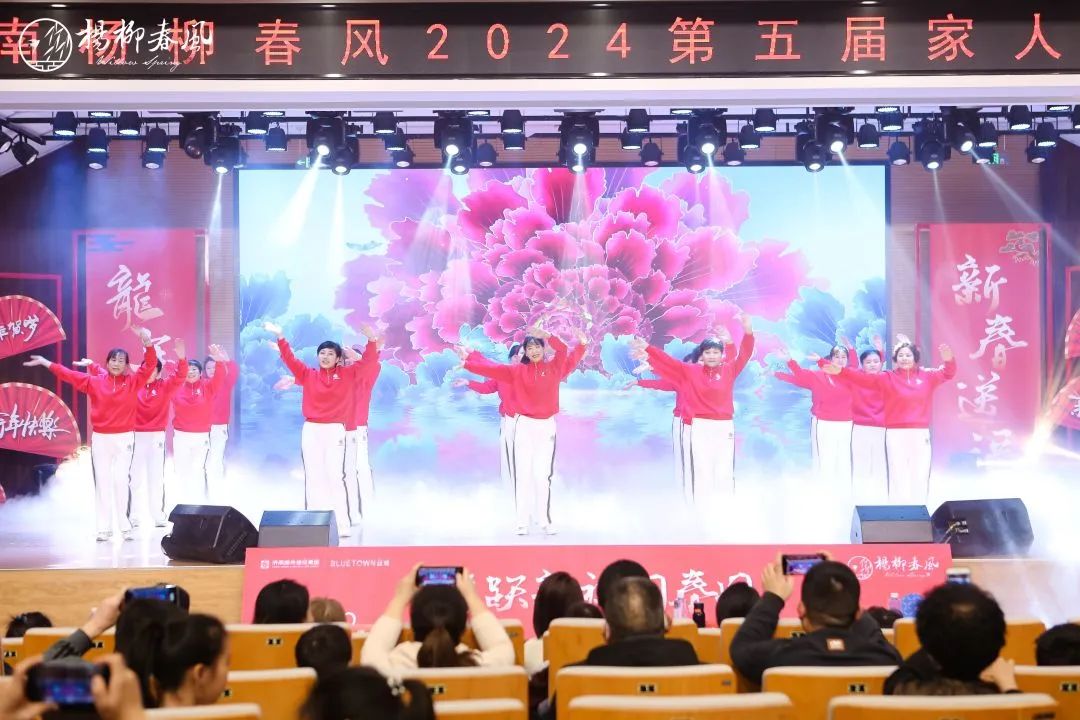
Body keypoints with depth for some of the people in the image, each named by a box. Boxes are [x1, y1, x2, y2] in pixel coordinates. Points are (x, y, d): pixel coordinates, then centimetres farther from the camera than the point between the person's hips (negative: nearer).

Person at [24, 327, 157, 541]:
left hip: (124, 438, -2)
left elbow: (149, 365, -8)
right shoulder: (95, 382, 3)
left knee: (121, 480, -6)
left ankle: (125, 526, 0)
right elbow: (70, 375, 6)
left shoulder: (133, 382, 0)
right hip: (100, 439, 2)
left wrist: (148, 344, -24)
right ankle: (104, 528, 5)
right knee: (102, 482, 2)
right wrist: (46, 363, 5)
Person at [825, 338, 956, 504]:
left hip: (921, 435, 2)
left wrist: (948, 360, -22)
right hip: (896, 435, -2)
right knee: (898, 478, 2)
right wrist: (841, 371, -21)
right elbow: (865, 379, -8)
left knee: (920, 479, 9)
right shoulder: (888, 377, 0)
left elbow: (947, 373, 1)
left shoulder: (926, 376, 6)